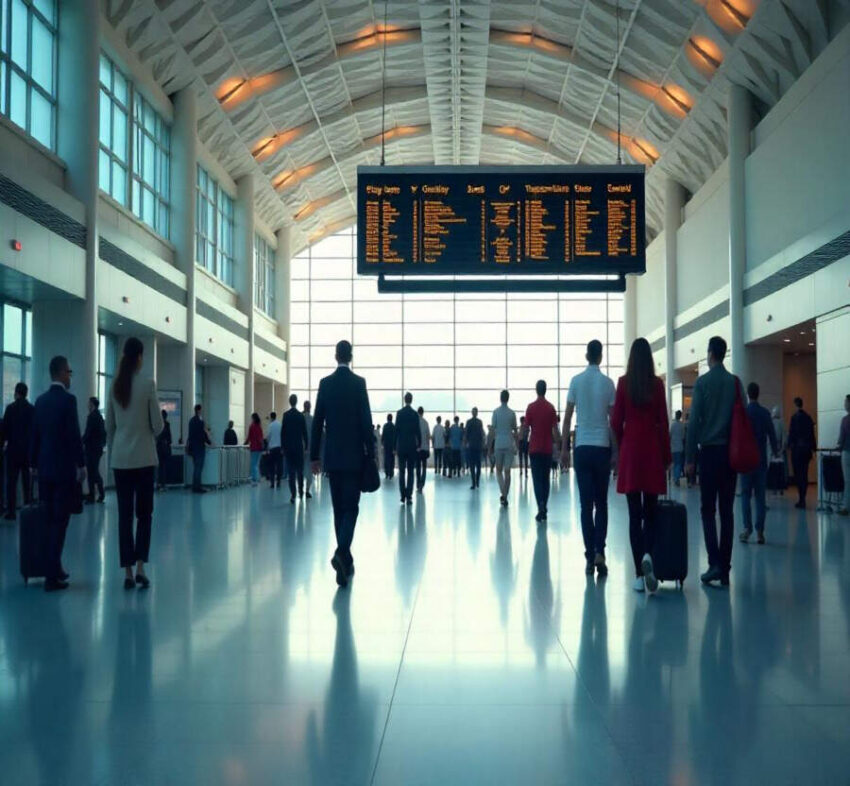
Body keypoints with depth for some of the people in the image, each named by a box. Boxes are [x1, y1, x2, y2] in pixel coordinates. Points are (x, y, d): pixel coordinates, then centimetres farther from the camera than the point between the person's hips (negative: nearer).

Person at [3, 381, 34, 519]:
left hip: (13, 449, -3)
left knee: (11, 482, 1)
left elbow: (5, 429, -5)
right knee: (28, 482, 9)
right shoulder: (33, 409, 1)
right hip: (29, 450, 3)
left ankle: (11, 512, -2)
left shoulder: (11, 408, -7)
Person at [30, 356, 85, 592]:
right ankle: (52, 576, -3)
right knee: (59, 522, -3)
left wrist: (34, 463, 18)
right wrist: (82, 464, -10)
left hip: (44, 469, 7)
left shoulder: (41, 400, 7)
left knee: (50, 521, 14)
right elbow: (74, 435, -16)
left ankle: (53, 568, 21)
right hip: (64, 469, -7)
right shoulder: (68, 399, -12)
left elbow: (34, 434, 11)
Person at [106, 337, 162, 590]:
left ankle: (128, 572, 5)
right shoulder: (147, 384, -8)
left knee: (124, 514, 5)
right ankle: (140, 567, -4)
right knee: (144, 513, 6)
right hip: (143, 456, -3)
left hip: (120, 458, 3)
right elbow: (157, 423, -6)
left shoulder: (115, 385, 2)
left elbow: (109, 425, 7)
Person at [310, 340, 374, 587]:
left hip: (332, 456, 3)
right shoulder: (359, 382, -6)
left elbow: (317, 422, 4)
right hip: (354, 455, -3)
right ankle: (342, 552, -23)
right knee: (350, 507, -2)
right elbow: (366, 421, -9)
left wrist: (314, 456, 9)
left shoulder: (325, 383, 3)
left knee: (339, 508, 11)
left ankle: (345, 559, 16)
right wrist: (371, 453, -1)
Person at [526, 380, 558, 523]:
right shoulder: (551, 407, 0)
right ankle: (544, 510, 13)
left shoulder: (531, 407, -5)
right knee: (545, 479, 11)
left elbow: (527, 428, -3)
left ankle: (541, 508, -19)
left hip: (534, 448, -2)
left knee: (537, 479, -2)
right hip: (547, 449, 2)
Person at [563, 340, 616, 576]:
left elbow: (568, 417, 0)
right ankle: (599, 552, -5)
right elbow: (613, 419, 0)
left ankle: (590, 557, 3)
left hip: (582, 447, 0)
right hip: (602, 447, 0)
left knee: (586, 504, 4)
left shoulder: (576, 381, 0)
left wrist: (564, 448, 7)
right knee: (601, 503, 9)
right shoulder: (608, 382, -1)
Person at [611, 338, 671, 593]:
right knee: (651, 511, 9)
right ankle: (647, 555, -18)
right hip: (653, 449, 0)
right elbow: (663, 422, 0)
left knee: (634, 513, 4)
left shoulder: (623, 383, -1)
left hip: (630, 450, 0)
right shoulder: (657, 384, -1)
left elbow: (616, 421, 0)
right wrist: (667, 456, 8)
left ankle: (639, 575, 2)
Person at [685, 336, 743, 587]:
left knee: (708, 509, 2)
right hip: (731, 451, 3)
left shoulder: (702, 382, -5)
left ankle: (715, 563, -10)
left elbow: (693, 421, -8)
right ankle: (725, 568, 6)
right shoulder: (735, 382, 5)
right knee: (727, 510, 6)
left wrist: (689, 457, -4)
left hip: (709, 451, -3)